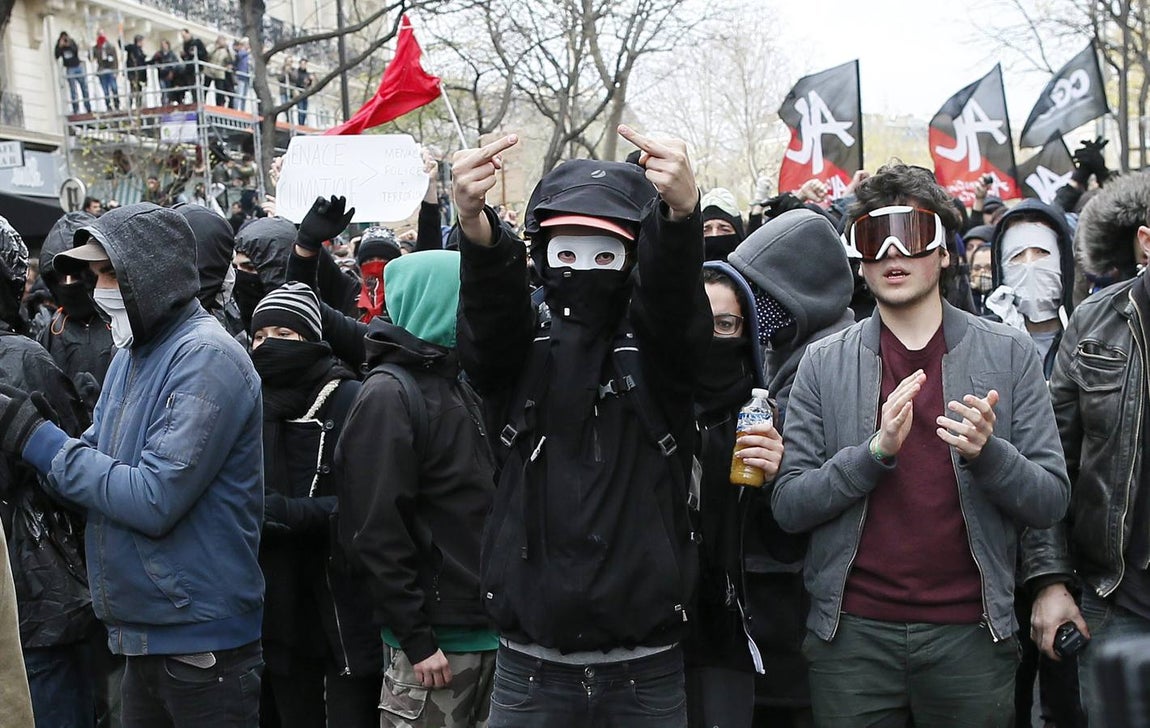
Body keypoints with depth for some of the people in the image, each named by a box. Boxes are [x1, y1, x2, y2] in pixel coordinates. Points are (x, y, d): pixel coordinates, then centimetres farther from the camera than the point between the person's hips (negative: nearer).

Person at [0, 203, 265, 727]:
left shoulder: (207, 358, -17)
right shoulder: (131, 354, 11)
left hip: (200, 641, -8)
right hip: (142, 634, 8)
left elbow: (156, 500, -23)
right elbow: (94, 466, 10)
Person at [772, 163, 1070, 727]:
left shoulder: (1009, 353, 2)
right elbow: (788, 507, -3)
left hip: (969, 632, 0)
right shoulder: (824, 363, 2)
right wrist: (878, 450, -18)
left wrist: (986, 452, -20)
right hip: (852, 633, 0)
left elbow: (1050, 502, 0)